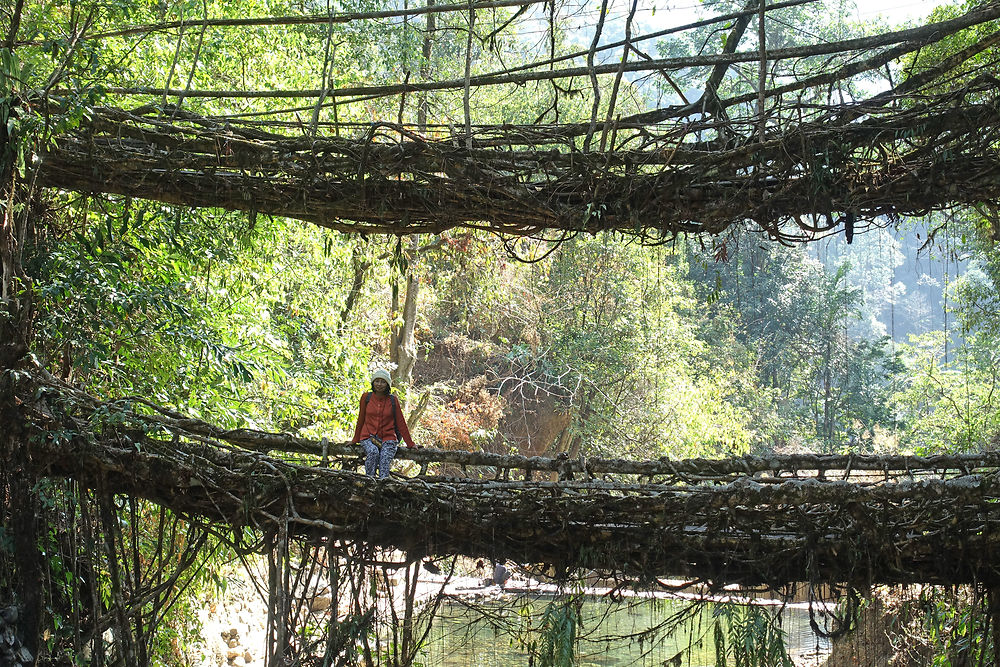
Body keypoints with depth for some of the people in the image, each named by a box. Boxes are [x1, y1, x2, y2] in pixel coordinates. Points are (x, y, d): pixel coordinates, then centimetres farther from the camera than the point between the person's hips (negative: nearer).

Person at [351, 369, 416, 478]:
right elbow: (361, 419, 15)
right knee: (373, 452, -32)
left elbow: (401, 422, 9)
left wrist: (410, 444, 7)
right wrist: (355, 440, 18)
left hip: (388, 438, 0)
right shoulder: (366, 397, 7)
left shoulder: (393, 400, 6)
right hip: (368, 437, 0)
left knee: (385, 458, -28)